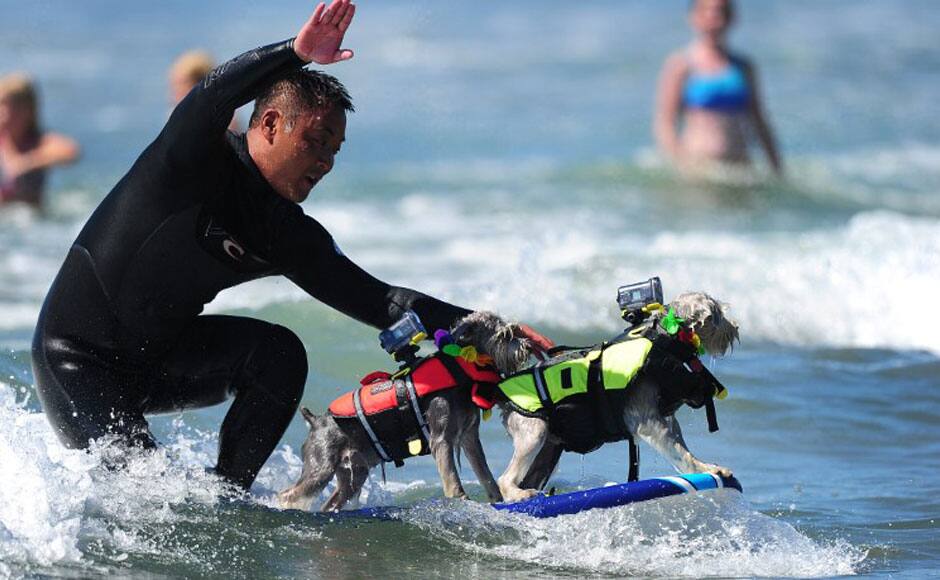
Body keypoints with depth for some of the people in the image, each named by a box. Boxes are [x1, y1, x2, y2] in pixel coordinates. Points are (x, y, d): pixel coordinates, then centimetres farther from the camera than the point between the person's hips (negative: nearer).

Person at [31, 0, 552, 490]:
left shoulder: (290, 236, -1)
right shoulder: (196, 161, -17)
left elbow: (374, 300, -1)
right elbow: (211, 99, -39)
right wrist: (295, 54, -52)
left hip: (157, 358, 7)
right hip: (77, 358, -7)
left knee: (278, 352, -16)